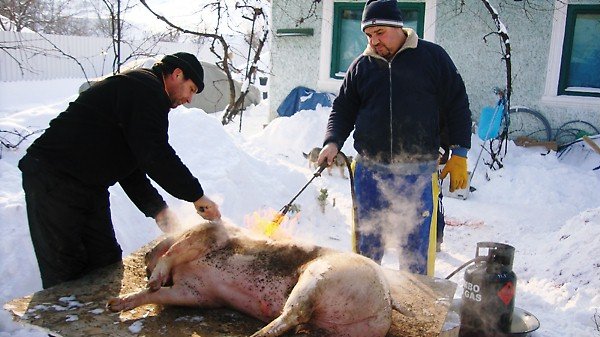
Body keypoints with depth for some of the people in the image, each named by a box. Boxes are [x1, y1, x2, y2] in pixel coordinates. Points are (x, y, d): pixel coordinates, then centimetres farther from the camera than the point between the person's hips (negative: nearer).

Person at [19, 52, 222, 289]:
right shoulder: (145, 87, -13)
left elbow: (132, 169, 19)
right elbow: (153, 153, -24)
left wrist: (158, 210, 11)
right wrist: (197, 195, -17)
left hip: (89, 187, 10)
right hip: (52, 180, -10)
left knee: (107, 264, 9)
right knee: (67, 271, -6)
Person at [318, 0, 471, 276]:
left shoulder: (432, 57, 3)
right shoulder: (361, 66, 9)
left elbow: (457, 106, 5)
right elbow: (343, 109, 15)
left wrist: (459, 155, 1)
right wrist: (333, 142, -3)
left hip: (418, 173, -2)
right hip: (369, 172, 3)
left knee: (417, 247, 3)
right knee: (365, 243, 12)